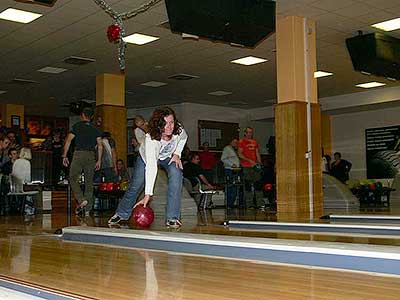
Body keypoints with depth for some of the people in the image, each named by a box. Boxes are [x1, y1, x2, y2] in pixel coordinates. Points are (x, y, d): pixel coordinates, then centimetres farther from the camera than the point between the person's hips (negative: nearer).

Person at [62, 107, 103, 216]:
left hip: (79, 154, -3)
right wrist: (99, 160, 9)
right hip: (91, 155, 3)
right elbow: (100, 145, 6)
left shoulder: (77, 126, 3)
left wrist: (64, 156, 1)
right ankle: (88, 209, 7)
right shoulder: (96, 129, 12)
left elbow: (68, 141, -3)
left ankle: (81, 200, -14)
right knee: (89, 182, 6)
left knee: (73, 179, 6)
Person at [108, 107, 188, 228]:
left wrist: (177, 154, -15)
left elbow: (183, 138, -2)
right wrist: (148, 194, -50)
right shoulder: (150, 139, -42)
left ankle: (172, 218, -24)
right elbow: (151, 167, -47)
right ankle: (122, 213, 27)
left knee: (176, 174, -26)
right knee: (136, 185, -2)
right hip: (147, 156, -2)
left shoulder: (178, 130, -32)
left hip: (169, 156, 2)